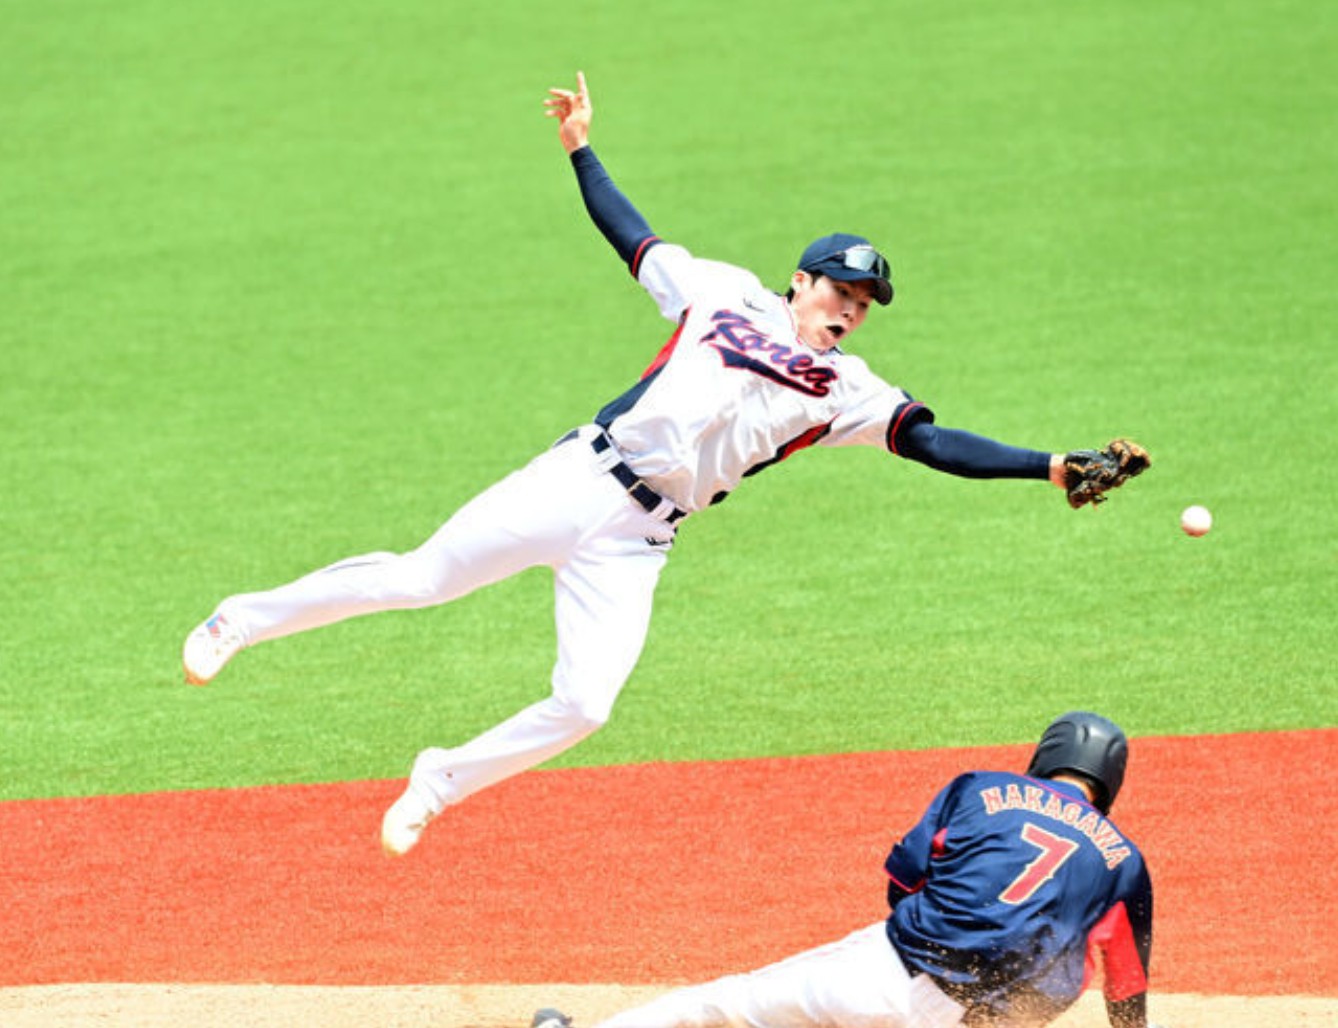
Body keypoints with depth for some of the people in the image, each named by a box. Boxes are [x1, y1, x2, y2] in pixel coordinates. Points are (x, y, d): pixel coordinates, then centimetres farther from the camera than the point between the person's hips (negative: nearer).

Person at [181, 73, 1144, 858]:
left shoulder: (845, 390, 7)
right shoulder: (727, 293, 6)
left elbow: (933, 441, -3)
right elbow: (628, 232, 15)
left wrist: (1049, 468, -15)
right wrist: (580, 145, 11)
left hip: (634, 544, 2)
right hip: (581, 480, -2)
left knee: (585, 705, -13)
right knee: (419, 578, -6)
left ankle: (444, 780, 10)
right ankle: (245, 620, 14)